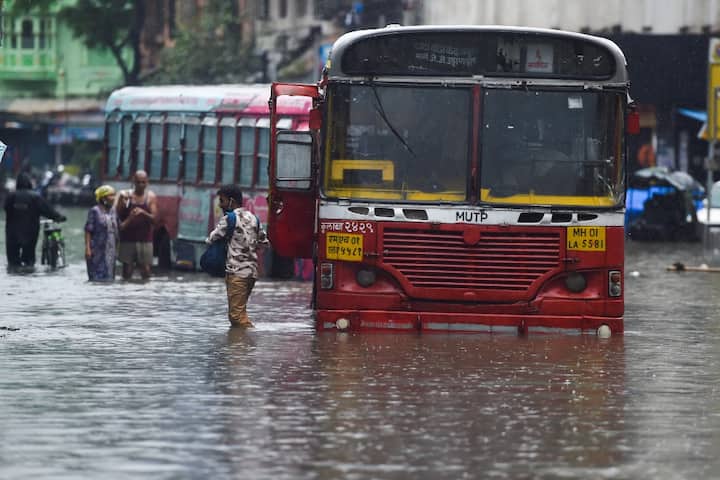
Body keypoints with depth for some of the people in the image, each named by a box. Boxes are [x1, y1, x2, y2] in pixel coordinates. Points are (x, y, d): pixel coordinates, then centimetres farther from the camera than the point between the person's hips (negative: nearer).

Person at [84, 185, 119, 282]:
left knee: (109, 276, 5)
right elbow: (88, 231, -9)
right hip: (97, 250, -6)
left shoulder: (113, 210, 10)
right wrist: (87, 248, -15)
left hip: (110, 251, 6)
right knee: (97, 277, -6)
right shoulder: (94, 211, -7)